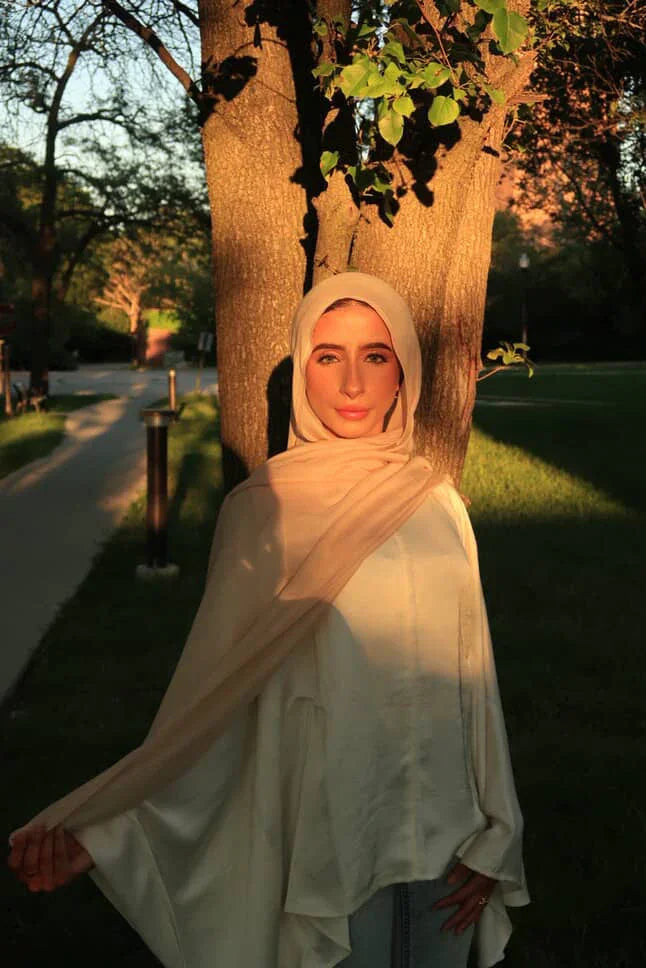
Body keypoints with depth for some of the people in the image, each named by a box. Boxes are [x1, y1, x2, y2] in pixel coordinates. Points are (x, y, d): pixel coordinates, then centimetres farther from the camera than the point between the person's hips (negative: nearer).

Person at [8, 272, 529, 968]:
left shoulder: (438, 504, 2)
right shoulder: (265, 508, -10)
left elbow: (472, 671, 5)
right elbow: (213, 696, -13)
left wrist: (494, 837, 1)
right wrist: (101, 830, -23)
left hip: (443, 832, 4)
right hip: (327, 834, -4)